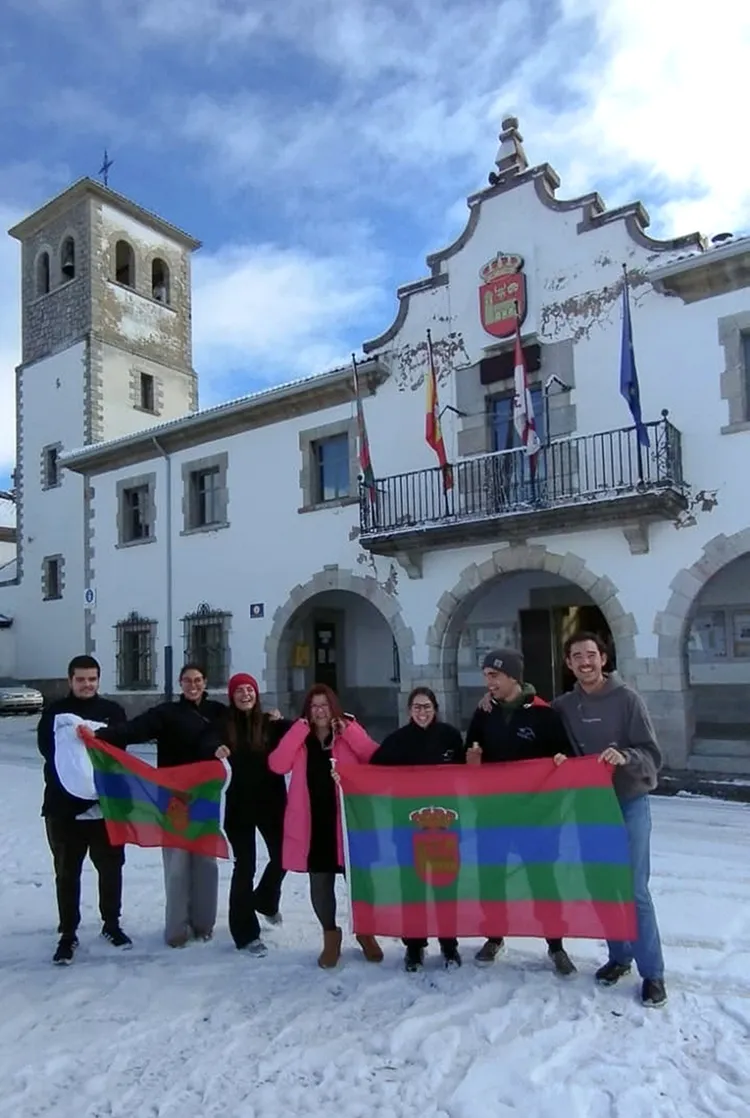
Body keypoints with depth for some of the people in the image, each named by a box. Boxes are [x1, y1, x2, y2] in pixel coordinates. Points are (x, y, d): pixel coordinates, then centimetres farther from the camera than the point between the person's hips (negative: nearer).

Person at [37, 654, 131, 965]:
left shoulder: (113, 711, 3)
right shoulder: (54, 712, 2)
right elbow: (47, 748, -11)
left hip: (106, 803, 1)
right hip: (64, 805, -1)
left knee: (111, 867, 13)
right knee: (67, 872, 9)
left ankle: (111, 923, 31)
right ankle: (68, 933, 23)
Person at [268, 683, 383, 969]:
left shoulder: (350, 732, 3)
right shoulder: (299, 737, 7)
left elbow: (376, 759, -11)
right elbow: (277, 765, -10)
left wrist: (347, 731, -14)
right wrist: (300, 730, -12)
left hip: (346, 820, -1)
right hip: (312, 822, 2)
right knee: (320, 883, 8)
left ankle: (366, 932, 26)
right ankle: (330, 935, 30)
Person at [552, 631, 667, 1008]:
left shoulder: (626, 698, -10)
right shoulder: (563, 706, 0)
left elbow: (652, 756, -12)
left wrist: (625, 757, -30)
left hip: (630, 804, -4)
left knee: (634, 890, -1)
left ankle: (652, 973, 13)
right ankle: (619, 957, 29)